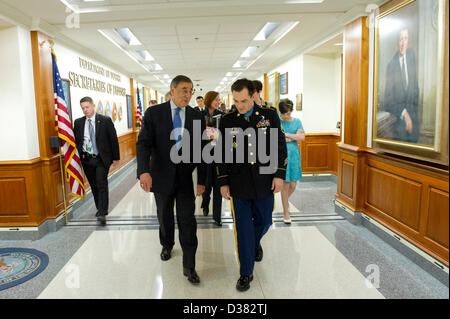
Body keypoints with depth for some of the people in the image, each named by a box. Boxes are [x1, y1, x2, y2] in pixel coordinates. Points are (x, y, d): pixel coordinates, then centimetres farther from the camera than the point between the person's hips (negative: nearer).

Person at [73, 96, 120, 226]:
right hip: (86, 159, 4)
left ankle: (102, 214, -11)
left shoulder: (105, 120, -4)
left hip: (102, 159, -4)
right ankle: (99, 208, 28)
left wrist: (116, 157, -3)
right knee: (94, 186, 13)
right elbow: (76, 141, 10)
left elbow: (113, 139, -2)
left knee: (102, 185, -11)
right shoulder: (78, 122, 6)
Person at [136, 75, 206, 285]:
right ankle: (167, 245, 47)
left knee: (187, 220, 0)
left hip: (186, 177, 0)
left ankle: (189, 266, 12)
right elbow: (143, 143, -12)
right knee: (164, 217, 19)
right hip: (162, 176, 0)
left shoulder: (197, 117, -1)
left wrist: (201, 180, -2)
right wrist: (144, 170, -28)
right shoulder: (154, 113, -5)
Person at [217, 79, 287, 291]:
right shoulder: (226, 121, 0)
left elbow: (280, 146, 3)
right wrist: (223, 182, 1)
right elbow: (222, 154, 3)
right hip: (238, 185, -1)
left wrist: (279, 174, -3)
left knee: (263, 221, 16)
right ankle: (246, 273, 19)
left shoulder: (270, 116, 0)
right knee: (243, 229, 4)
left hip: (264, 182, 1)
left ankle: (255, 244, 50)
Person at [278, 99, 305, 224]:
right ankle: (286, 213, 13)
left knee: (293, 184, 5)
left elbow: (302, 137, -7)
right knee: (285, 184, -1)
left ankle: (286, 199, 39)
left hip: (294, 154, 3)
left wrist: (286, 134, -13)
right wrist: (293, 137, -11)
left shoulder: (297, 121, 7)